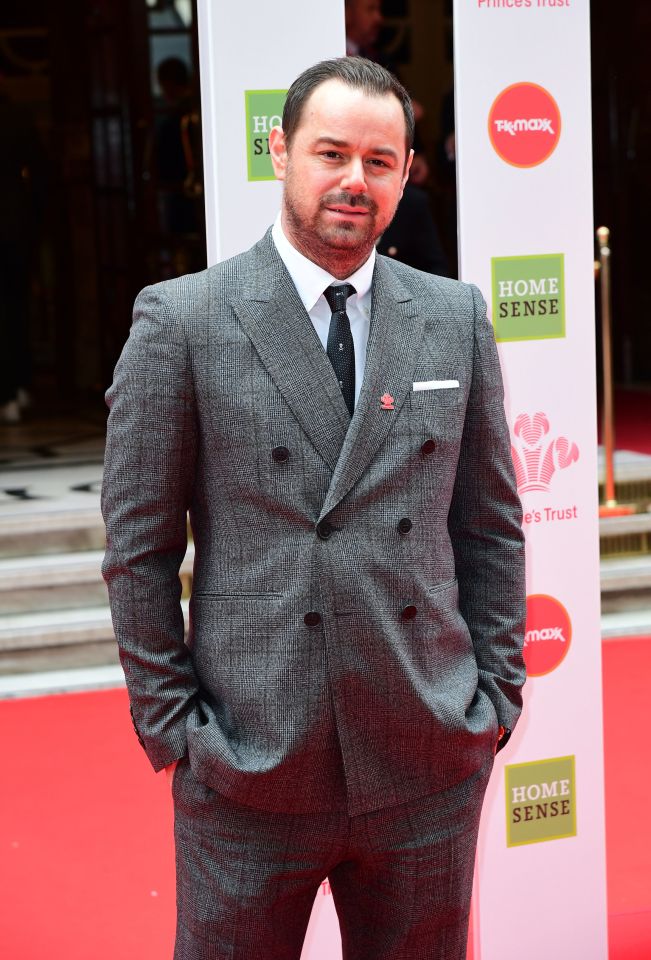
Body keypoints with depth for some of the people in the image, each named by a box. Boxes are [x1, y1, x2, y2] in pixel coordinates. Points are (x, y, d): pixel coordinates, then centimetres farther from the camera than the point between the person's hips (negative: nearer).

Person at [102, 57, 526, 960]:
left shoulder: (455, 318, 6)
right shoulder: (181, 321, -4)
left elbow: (491, 523, 10)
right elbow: (139, 545, -3)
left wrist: (497, 694, 5)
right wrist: (171, 725, -5)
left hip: (429, 766, 3)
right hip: (249, 774, -3)